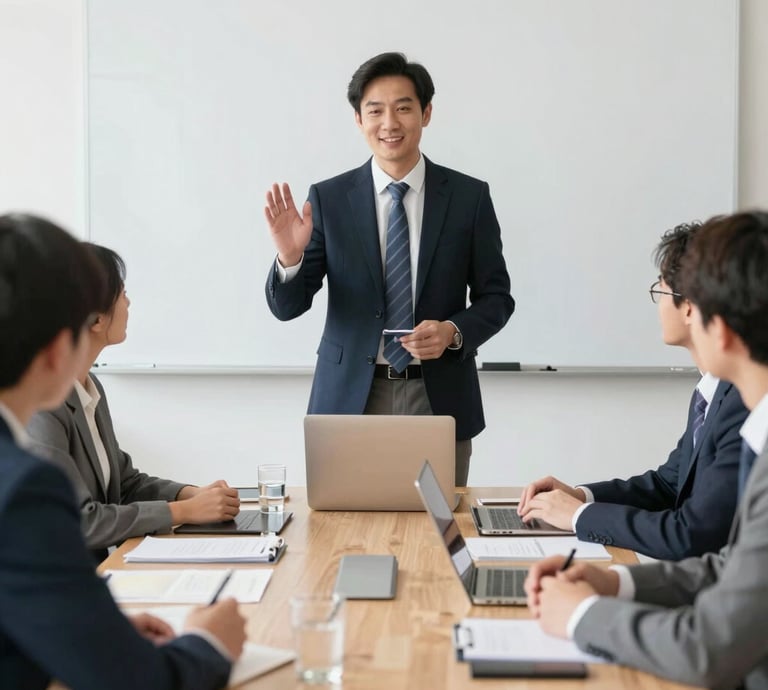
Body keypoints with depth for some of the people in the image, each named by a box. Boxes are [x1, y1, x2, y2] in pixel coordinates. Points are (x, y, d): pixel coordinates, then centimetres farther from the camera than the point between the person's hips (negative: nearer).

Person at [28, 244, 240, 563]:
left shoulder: (90, 387, 7)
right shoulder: (38, 403, -20)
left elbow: (124, 481, 14)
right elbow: (79, 521, -22)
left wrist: (194, 494, -3)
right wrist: (184, 511, -17)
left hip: (97, 568, 7)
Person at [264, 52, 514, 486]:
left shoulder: (469, 196, 1)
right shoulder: (328, 199, 0)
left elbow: (496, 297, 5)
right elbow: (288, 306, -2)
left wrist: (454, 332, -14)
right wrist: (290, 257, -22)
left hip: (439, 398, 1)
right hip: (350, 398, 0)